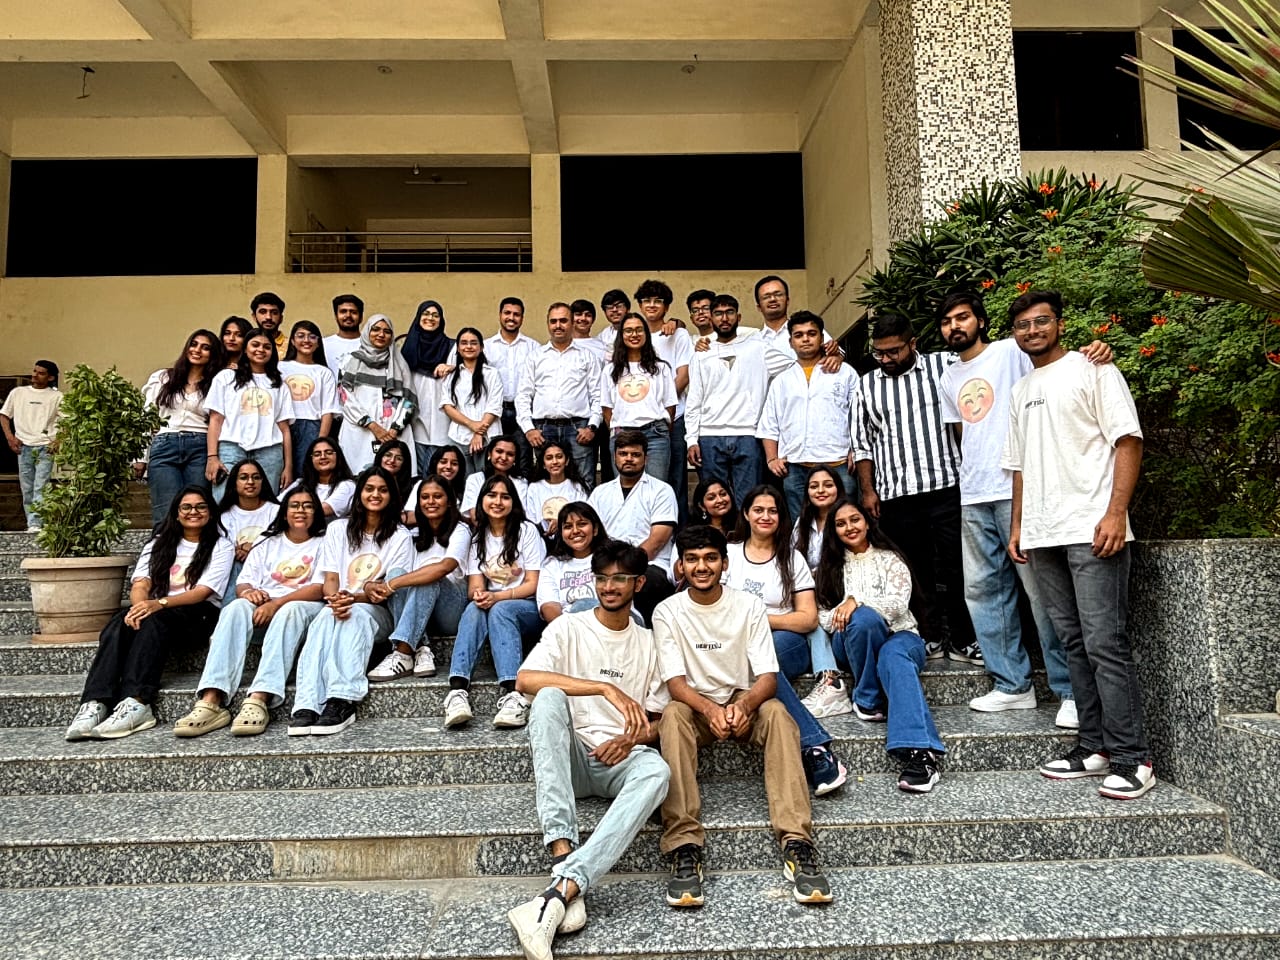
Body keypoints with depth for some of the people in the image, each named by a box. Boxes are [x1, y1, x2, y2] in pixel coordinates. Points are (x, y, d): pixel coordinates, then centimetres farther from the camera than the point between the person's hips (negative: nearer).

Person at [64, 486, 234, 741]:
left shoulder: (221, 546, 8)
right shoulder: (159, 544, 20)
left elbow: (203, 591, -6)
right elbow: (140, 584, 5)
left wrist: (160, 603, -23)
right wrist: (140, 606, -20)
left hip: (198, 615, -4)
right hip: (154, 611, 4)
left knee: (154, 622, -35)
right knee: (120, 623, -29)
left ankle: (135, 704, -49)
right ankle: (95, 704, -42)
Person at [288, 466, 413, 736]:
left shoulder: (401, 537, 8)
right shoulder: (338, 529, 15)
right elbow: (330, 578, 5)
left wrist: (355, 598, -22)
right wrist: (334, 599, -20)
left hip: (377, 611, -1)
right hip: (338, 605, 1)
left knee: (356, 615, -37)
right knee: (326, 616, -35)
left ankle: (342, 701, -52)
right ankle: (306, 707, -50)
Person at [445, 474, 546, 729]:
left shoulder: (527, 531, 0)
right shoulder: (477, 538, 11)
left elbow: (533, 584, -6)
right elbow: (475, 586, 2)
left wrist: (497, 597, -22)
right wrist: (479, 595, -23)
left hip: (529, 608, -3)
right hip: (492, 603, 3)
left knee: (500, 610, -35)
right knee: (474, 608, -31)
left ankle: (512, 693, -50)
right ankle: (457, 689, -48)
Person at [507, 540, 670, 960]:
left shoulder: (649, 644, 13)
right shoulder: (568, 629, 4)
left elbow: (657, 721, 16)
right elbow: (525, 679, -16)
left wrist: (632, 738, -9)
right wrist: (606, 688, -25)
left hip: (620, 758, 1)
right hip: (571, 756, -1)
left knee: (656, 770, -34)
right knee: (549, 698, -33)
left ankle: (561, 890, -46)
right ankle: (562, 856, -44)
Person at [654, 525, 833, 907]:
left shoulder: (749, 606, -3)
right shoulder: (668, 612, -4)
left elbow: (768, 676, -9)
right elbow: (675, 682, -12)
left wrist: (744, 705, -32)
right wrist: (710, 710, -34)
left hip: (743, 702, 1)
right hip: (695, 704, 0)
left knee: (776, 712, -32)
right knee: (672, 715, -35)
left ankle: (797, 843, -38)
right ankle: (684, 847, -39)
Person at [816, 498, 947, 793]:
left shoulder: (889, 558, 8)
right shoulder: (830, 566, 15)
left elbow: (898, 604, -7)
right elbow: (823, 617, 8)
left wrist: (857, 600, -21)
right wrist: (841, 614, -15)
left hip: (899, 636, -1)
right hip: (852, 645, 1)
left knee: (894, 657, -39)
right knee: (863, 619, -35)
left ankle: (922, 752, -54)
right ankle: (869, 701, -22)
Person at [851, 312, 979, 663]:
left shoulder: (944, 366, 5)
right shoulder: (865, 386, 12)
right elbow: (862, 443, 13)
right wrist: (867, 490, 6)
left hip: (946, 488, -2)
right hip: (895, 495, 2)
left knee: (956, 567, 2)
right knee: (915, 571, 8)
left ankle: (963, 640, 14)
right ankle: (931, 638, 20)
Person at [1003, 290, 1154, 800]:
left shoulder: (1091, 370, 1)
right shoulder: (1021, 391, 20)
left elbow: (1128, 441, -7)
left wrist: (1115, 513, -17)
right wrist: (1017, 527, 16)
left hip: (1091, 530, -7)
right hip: (1042, 537, 7)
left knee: (1105, 644, -9)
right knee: (1075, 644, 9)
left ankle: (1132, 758, -2)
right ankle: (1094, 747, 16)